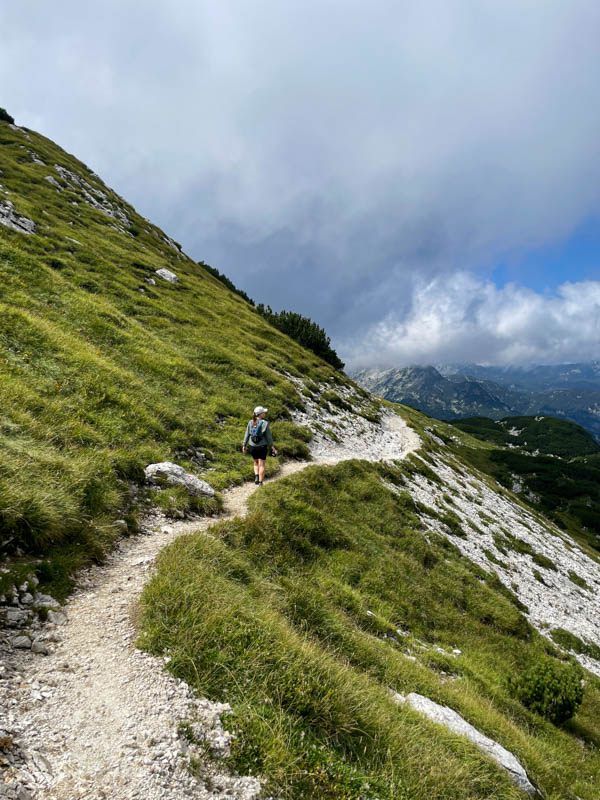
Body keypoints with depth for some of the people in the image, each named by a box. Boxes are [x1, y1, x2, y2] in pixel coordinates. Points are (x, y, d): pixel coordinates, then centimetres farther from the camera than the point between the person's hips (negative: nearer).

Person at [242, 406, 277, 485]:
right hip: (262, 447, -3)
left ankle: (256, 477, 6)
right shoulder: (265, 423, -13)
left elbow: (247, 435, 1)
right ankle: (260, 483, 10)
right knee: (261, 465, 7)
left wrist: (244, 445, 11)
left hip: (252, 446, 3)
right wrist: (272, 447, 0)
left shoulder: (250, 423, -4)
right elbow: (269, 437, -9)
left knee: (256, 462, 24)